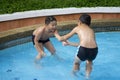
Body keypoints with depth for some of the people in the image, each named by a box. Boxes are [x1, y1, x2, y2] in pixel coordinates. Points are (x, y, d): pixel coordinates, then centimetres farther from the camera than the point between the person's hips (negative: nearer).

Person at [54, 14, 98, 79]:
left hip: (83, 50, -3)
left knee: (76, 63, 30)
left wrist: (56, 34, 48)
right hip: (94, 50, 3)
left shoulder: (77, 28, 19)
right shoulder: (91, 30, 28)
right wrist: (69, 43, 53)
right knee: (89, 61, 38)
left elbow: (61, 39, 26)